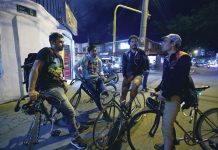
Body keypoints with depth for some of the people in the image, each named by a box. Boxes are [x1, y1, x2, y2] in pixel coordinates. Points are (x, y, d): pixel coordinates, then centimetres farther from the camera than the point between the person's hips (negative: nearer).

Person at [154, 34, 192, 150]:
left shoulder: (183, 58, -13)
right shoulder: (167, 59, 13)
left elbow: (181, 81, -22)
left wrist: (165, 94, -21)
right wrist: (157, 89, 12)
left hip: (173, 96, -8)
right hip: (165, 93, 8)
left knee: (166, 126, -5)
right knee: (168, 122, 21)